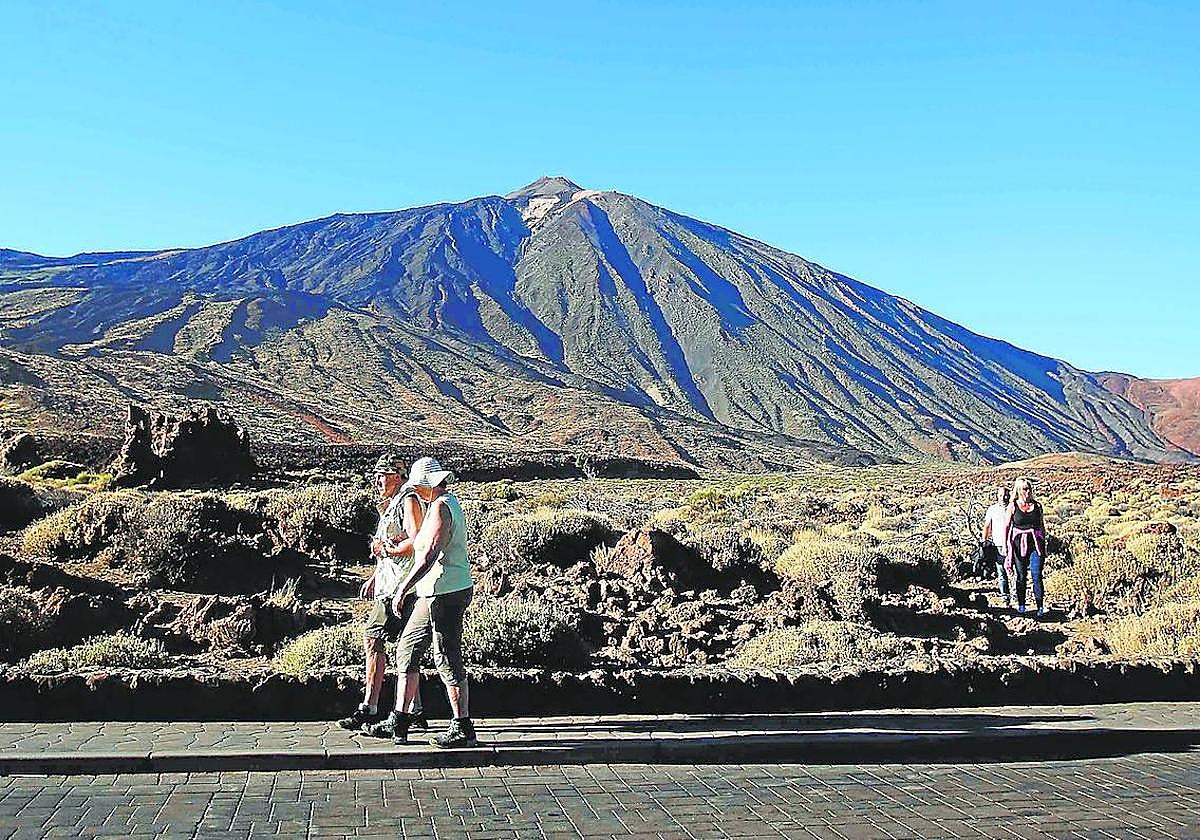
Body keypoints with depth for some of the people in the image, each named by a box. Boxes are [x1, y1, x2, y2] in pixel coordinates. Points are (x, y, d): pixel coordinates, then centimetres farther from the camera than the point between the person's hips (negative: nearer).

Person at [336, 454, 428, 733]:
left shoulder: (409, 501, -8)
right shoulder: (389, 506, 23)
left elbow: (415, 544, -20)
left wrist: (384, 549, -11)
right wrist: (374, 578, 22)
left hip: (400, 584, -10)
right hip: (389, 584, 10)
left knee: (373, 640, -13)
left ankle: (369, 709, -13)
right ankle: (415, 713, 12)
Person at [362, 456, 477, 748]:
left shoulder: (440, 507, -16)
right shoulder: (449, 503, 16)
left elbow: (429, 555, -25)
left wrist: (402, 588, -25)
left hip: (446, 593, -11)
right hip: (435, 593, 11)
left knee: (448, 659, -4)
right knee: (407, 650, 13)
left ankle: (463, 729, 4)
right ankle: (398, 723, 18)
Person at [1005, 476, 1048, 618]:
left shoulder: (1037, 505, 7)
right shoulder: (1013, 506, 1)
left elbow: (1042, 526, 14)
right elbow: (1007, 526, 3)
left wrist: (1044, 544, 13)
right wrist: (1005, 545, -2)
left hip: (1035, 543, 1)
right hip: (1019, 544, -1)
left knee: (1037, 575, -8)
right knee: (1021, 575, 6)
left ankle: (1041, 607, -5)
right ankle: (1021, 605, 19)